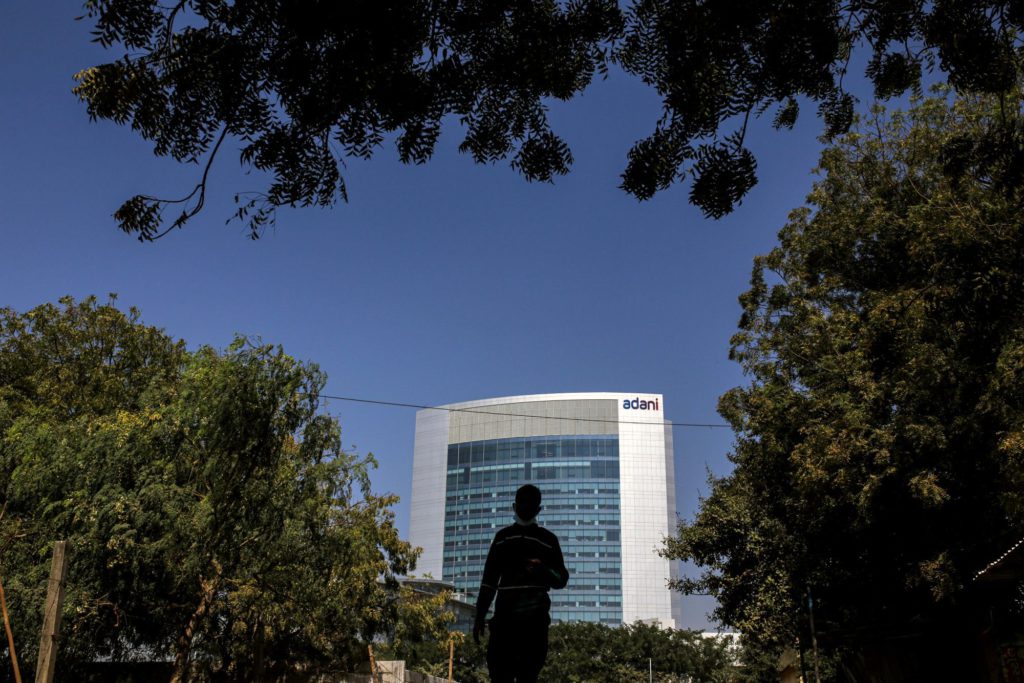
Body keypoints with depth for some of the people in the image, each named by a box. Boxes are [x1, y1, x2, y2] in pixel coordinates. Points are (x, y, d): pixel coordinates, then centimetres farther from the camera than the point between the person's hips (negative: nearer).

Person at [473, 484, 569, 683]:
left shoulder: (548, 540, 10)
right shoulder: (502, 537, 16)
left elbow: (562, 579, 7)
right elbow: (489, 580, 18)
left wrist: (543, 571, -15)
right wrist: (480, 617, 12)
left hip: (535, 618, -2)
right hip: (504, 616, 2)